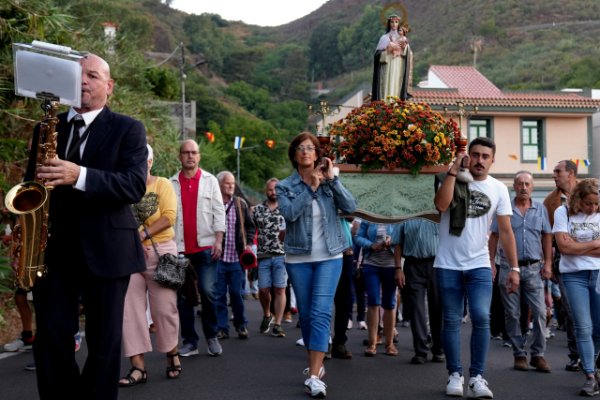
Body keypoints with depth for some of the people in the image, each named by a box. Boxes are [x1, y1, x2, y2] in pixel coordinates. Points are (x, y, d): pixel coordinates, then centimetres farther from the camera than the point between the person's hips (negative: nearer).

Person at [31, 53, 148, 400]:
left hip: (106, 249, -3)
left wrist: (80, 176, -28)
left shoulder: (128, 129, 0)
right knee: (50, 335, 0)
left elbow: (135, 185, -13)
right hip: (54, 246, 3)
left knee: (104, 340, 3)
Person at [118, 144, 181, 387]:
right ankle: (138, 367, -2)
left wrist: (143, 234, -17)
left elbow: (169, 217, -8)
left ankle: (172, 355, 23)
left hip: (160, 251, -2)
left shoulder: (162, 185, 3)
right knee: (130, 310, -4)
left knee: (164, 308, 2)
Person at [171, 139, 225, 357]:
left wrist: (218, 241, -5)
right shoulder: (171, 183, 7)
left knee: (207, 291, -7)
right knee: (182, 295, 3)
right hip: (180, 248, 1)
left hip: (206, 246, -1)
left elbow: (218, 212, 3)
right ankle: (189, 341, 11)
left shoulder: (210, 180, 6)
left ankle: (211, 337, 9)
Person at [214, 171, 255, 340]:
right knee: (219, 294, 4)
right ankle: (222, 328, 13)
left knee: (237, 294, 8)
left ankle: (241, 325, 21)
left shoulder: (241, 204, 8)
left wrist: (248, 244, 5)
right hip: (217, 256, -2)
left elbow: (250, 225, 16)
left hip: (236, 257, 2)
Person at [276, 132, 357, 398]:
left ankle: (314, 376, -15)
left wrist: (332, 179, -14)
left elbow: (350, 207, -9)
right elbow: (290, 213, -16)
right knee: (305, 315, 10)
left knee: (321, 313, -12)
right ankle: (315, 364, 29)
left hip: (329, 258, -1)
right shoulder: (285, 186, 2)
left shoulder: (329, 181, 4)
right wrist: (311, 187, -16)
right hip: (298, 259, 1)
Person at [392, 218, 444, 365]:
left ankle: (439, 350, 13)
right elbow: (398, 245, 8)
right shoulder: (406, 219, 10)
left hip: (435, 264, 0)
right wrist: (398, 268, -2)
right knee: (416, 308, -2)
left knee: (437, 308, 4)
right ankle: (420, 351, 1)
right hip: (413, 266, 0)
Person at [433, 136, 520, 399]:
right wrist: (454, 169, -18)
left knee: (481, 319, -11)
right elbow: (441, 205, -21)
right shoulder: (453, 179, -1)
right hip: (448, 264, 0)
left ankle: (477, 377, -2)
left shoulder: (499, 189, 2)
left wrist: (514, 268, -3)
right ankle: (455, 375, 15)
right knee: (451, 321, 4)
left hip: (479, 265, 1)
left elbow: (505, 231, 2)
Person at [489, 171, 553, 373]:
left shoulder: (540, 209, 8)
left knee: (540, 312, -4)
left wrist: (548, 264, 1)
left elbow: (547, 237, 9)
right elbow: (494, 238, 3)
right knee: (512, 314, 4)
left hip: (534, 268, 1)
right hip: (509, 267, -1)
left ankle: (538, 354, 6)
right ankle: (519, 354, 13)